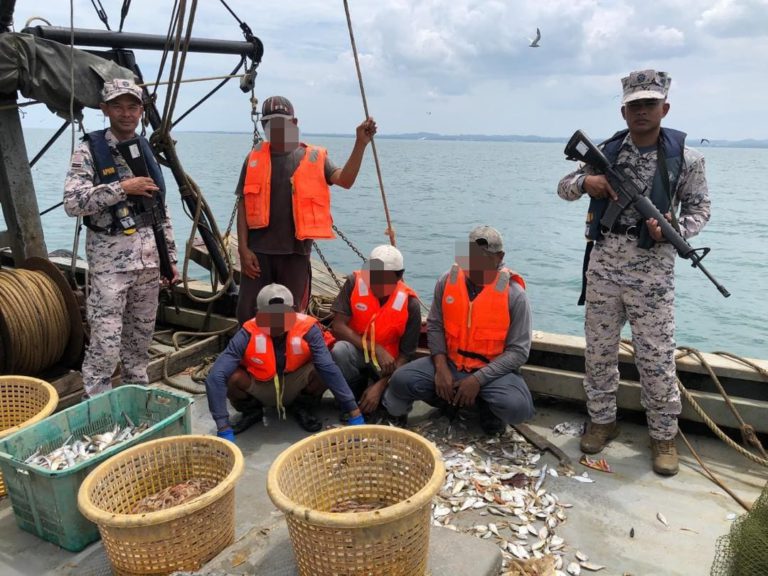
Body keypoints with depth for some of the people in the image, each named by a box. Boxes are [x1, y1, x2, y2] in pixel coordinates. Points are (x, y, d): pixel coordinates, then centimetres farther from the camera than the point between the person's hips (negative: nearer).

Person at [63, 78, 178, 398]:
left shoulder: (146, 150, 13)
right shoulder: (89, 150, -4)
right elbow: (72, 202, -16)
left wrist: (170, 257, 14)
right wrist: (123, 187, -19)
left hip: (149, 258, 5)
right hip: (110, 260, -5)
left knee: (141, 337, 14)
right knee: (105, 344, -5)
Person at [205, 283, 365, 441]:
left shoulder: (307, 329, -26)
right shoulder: (248, 334, -27)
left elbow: (329, 369, -33)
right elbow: (215, 377, -33)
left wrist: (355, 413, -37)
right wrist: (224, 429, -39)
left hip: (294, 386, 0)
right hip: (260, 390, 0)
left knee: (321, 370, -31)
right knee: (231, 377, -31)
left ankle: (302, 408, 2)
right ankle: (252, 410, 4)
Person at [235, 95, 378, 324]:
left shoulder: (314, 157, 4)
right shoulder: (254, 158, 7)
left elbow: (345, 180, -13)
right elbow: (243, 205, 5)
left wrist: (360, 144, -24)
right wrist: (243, 248, -3)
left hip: (296, 251, -1)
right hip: (258, 250, 1)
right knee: (248, 313, 6)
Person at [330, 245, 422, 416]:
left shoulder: (409, 303, -18)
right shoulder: (355, 283, -16)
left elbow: (405, 354, -14)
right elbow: (338, 326, -19)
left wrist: (380, 386, -25)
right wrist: (376, 350, -26)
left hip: (388, 361, 0)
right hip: (357, 352, 1)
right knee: (340, 350, -34)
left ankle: (379, 393, 12)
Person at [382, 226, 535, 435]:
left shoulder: (514, 294, -13)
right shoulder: (447, 281, -4)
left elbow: (518, 351, -12)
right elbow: (435, 326, 3)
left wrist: (478, 379, -20)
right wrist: (441, 366, -12)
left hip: (492, 369, -2)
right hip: (450, 363, 3)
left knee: (518, 407, -31)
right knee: (401, 380, -19)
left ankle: (488, 406, 6)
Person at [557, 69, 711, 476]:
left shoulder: (685, 157, -3)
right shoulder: (606, 152, 4)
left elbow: (700, 208, 4)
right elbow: (563, 188, 10)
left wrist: (676, 230, -17)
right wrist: (585, 181, -12)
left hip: (652, 269, -3)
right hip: (603, 263, 3)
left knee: (656, 356, 3)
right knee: (599, 349, 11)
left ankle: (663, 435, 22)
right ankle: (602, 420, 29)